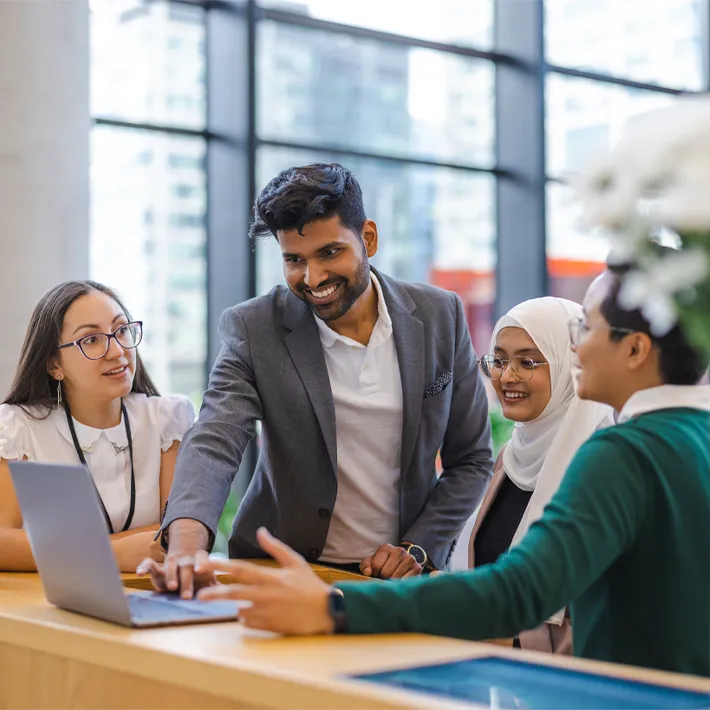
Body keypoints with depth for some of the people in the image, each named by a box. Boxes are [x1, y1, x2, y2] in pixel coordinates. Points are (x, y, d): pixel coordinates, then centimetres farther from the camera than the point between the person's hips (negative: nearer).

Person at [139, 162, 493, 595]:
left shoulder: (440, 316, 0)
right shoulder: (253, 329, -6)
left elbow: (472, 459, 7)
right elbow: (214, 444, -18)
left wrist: (418, 547, -6)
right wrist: (186, 545, -37)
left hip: (398, 575, 1)